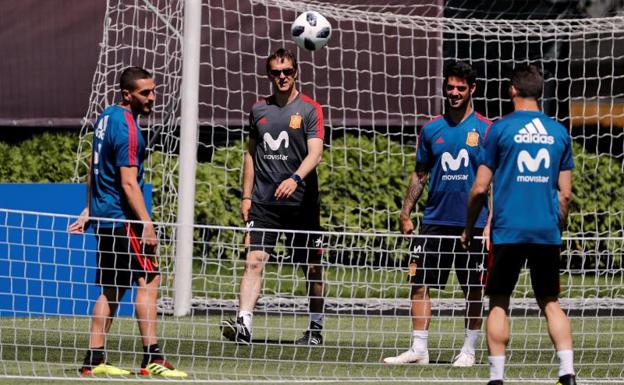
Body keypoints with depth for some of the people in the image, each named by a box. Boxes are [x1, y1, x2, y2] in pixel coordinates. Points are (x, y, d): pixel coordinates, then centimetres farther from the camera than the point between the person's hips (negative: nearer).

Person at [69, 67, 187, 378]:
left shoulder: (106, 117, 13)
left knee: (113, 288, 11)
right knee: (149, 279, -9)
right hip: (122, 218, -10)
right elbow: (128, 182, -20)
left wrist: (89, 211, 26)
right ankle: (151, 358, -14)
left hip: (104, 216, 10)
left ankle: (94, 359, 9)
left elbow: (94, 169, 21)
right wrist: (146, 224, -19)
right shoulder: (127, 127, -16)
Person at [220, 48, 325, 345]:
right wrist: (246, 195, 12)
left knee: (312, 266, 6)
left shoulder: (309, 109, -1)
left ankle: (316, 328, 18)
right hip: (263, 201, 2)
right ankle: (243, 324, -20)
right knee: (254, 260, -12)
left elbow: (315, 153, -12)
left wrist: (296, 178, -29)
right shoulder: (259, 109, 11)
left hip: (301, 201, -2)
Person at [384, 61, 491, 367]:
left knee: (473, 289, 3)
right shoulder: (431, 130, 8)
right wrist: (405, 213, 8)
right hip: (435, 221, 3)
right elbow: (420, 175, 14)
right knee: (419, 282, -2)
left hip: (472, 223, -3)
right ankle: (418, 349, 3)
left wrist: (491, 220, -7)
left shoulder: (485, 130, -1)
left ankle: (469, 350, 12)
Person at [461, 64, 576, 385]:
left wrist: (469, 229, 9)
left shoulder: (500, 129, -3)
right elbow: (565, 193, 9)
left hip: (508, 230, -3)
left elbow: (480, 187, -2)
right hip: (547, 232, 3)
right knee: (550, 302, 9)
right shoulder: (559, 132, 8)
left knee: (499, 303, 6)